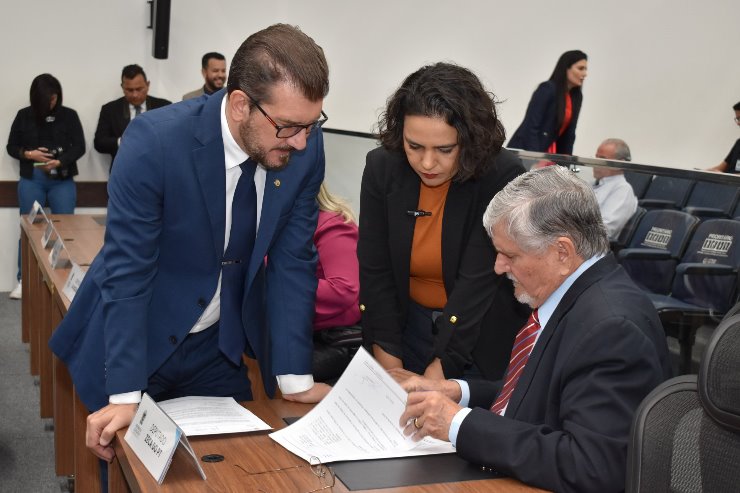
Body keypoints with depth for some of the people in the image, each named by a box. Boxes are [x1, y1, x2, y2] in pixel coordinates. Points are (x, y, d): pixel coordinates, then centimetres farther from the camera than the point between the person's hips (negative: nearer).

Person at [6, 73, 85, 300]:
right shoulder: (24, 116, 3)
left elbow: (79, 147, -4)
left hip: (62, 180, -1)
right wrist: (28, 154, -12)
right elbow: (11, 147, 8)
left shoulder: (69, 115, 0)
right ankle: (23, 280, 10)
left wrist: (59, 162, -20)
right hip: (31, 180, 1)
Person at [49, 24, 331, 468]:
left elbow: (293, 261, -7)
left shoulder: (305, 148, -13)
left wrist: (295, 378, -9)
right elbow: (127, 270, -23)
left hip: (221, 348, 4)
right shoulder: (154, 142, -26)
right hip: (134, 341, -3)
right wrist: (126, 395, -24)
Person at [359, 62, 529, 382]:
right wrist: (389, 366, -15)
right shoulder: (382, 168, -11)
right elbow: (374, 271, -10)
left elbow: (478, 280, -24)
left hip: (478, 337, -3)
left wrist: (439, 368, -28)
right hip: (405, 327, 3)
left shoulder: (503, 177, -21)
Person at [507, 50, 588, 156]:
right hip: (525, 151, -7)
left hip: (550, 153, 7)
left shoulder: (576, 97, 8)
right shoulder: (547, 89, -12)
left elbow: (569, 133, 12)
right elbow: (530, 126, -18)